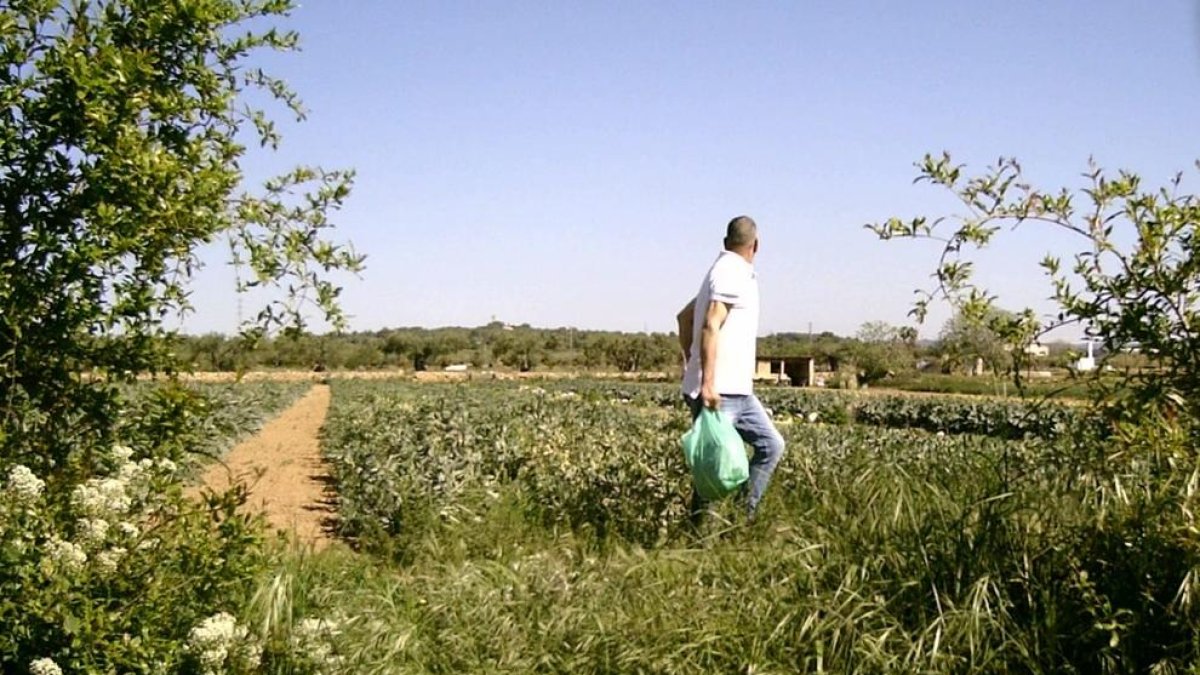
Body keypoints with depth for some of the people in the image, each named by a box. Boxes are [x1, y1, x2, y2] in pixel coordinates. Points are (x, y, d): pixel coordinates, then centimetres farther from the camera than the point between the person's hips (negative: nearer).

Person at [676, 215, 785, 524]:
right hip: (717, 390, -10)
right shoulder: (732, 272, -10)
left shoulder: (729, 271, 18)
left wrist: (691, 362, 22)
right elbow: (711, 326, -21)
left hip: (737, 390, 10)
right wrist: (707, 382, -26)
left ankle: (745, 515, 9)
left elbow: (685, 316, 24)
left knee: (771, 444, 9)